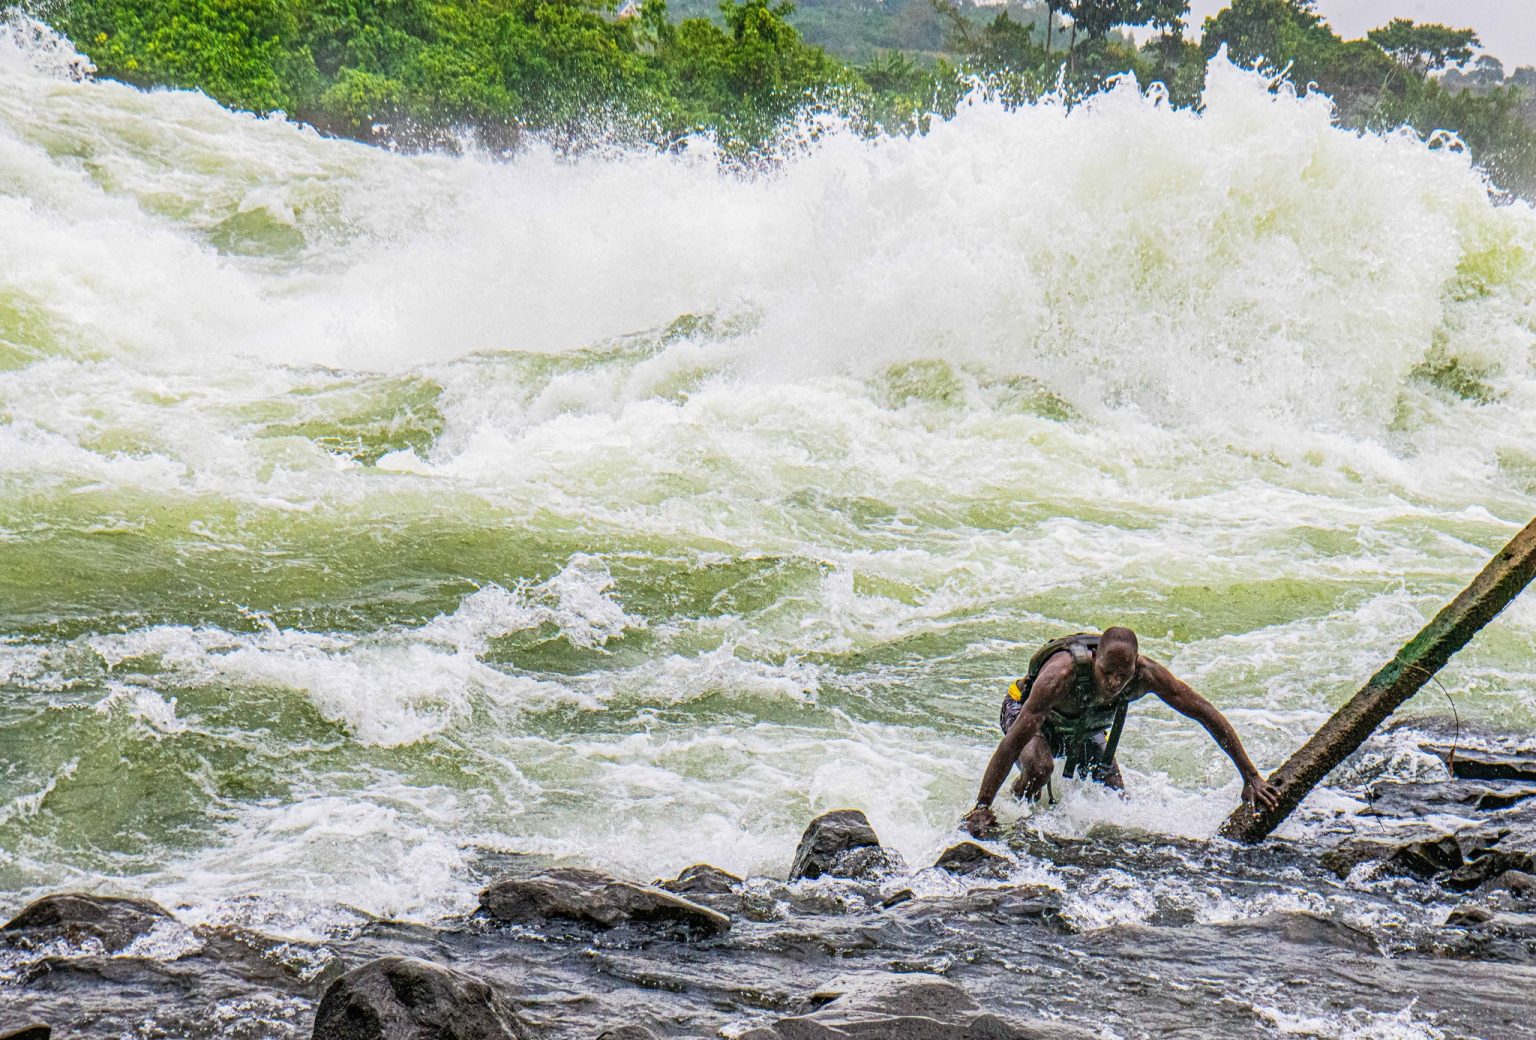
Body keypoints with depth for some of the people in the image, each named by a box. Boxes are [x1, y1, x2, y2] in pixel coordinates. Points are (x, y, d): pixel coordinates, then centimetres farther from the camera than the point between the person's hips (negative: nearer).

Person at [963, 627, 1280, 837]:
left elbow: (1208, 714, -24)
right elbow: (1015, 740, -47)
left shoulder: (1146, 674, -33)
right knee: (1039, 767, -35)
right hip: (1026, 711, -5)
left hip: (1085, 728, 5)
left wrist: (1251, 777, -22)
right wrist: (982, 806, -50)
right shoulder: (1063, 672, -46)